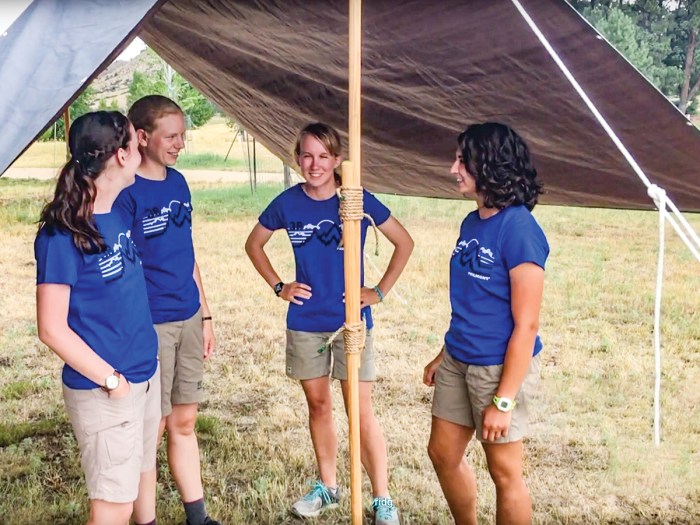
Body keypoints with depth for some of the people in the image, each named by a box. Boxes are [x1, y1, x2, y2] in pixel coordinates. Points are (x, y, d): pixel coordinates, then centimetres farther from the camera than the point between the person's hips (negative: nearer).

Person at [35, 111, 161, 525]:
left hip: (146, 373, 8)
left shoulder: (119, 213, 3)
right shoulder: (61, 234, -20)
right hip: (104, 391, -8)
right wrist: (110, 378, -15)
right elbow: (52, 328, -19)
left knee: (145, 468, 24)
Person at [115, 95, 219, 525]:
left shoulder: (178, 182, 9)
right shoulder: (125, 192, -13)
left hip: (188, 320, 7)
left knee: (185, 421, 15)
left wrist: (205, 315, 15)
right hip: (149, 326, -7)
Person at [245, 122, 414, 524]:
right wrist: (278, 286, 4)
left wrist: (380, 291, -4)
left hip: (352, 320, -3)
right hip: (305, 321, 3)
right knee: (319, 405, 15)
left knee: (361, 411, -2)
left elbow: (404, 243, 0)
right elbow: (254, 244, 13)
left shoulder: (358, 200, -10)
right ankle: (328, 486, 32)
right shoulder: (288, 203, -3)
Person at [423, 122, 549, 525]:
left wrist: (503, 399, -21)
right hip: (459, 361, 8)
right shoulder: (472, 223, 6)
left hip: (500, 366, -8)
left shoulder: (519, 229, -20)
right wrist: (445, 355, 19)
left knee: (504, 471, 6)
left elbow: (526, 324, -21)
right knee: (443, 453, 17)